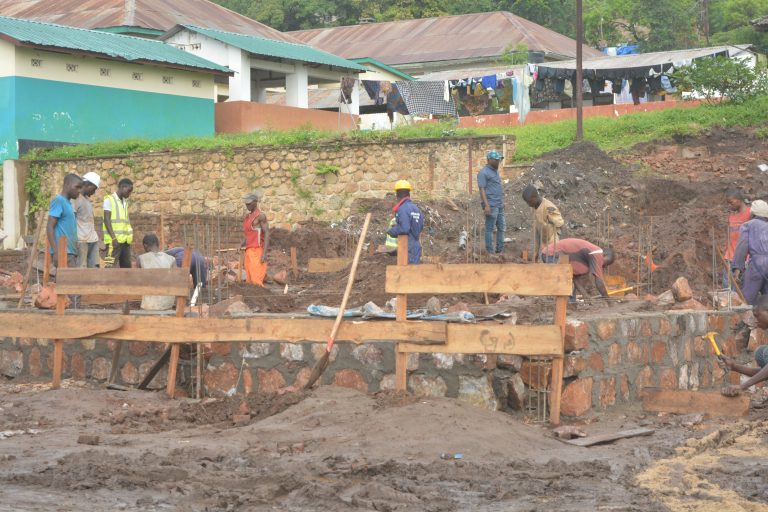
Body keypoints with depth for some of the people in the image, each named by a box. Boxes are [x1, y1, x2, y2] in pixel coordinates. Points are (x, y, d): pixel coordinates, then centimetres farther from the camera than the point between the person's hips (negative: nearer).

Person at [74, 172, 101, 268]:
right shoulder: (76, 199, -8)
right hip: (81, 240, -8)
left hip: (93, 239, 8)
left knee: (94, 266, 2)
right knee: (81, 268, -8)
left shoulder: (87, 199, 19)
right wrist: (75, 241, -18)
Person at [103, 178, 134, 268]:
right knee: (111, 266, -10)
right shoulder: (109, 200, -4)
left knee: (126, 265, 9)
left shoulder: (125, 201, 19)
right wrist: (113, 237, -19)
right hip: (114, 240, -8)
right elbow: (107, 220, -11)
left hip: (125, 239, 8)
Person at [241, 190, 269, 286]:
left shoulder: (260, 216, -8)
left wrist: (264, 253, -21)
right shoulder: (248, 216, 17)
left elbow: (267, 234, -14)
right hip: (249, 251, 8)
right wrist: (242, 245, 10)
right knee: (250, 280, 4)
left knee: (257, 281, -14)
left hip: (257, 251, -8)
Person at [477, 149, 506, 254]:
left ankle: (500, 250, 19)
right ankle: (489, 252, 1)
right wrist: (486, 205, -21)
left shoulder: (495, 171, 17)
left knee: (502, 227, 11)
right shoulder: (483, 173, -10)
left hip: (499, 206, 9)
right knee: (490, 229, -3)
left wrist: (502, 202, 22)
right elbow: (482, 189, -15)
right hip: (491, 206, -9)